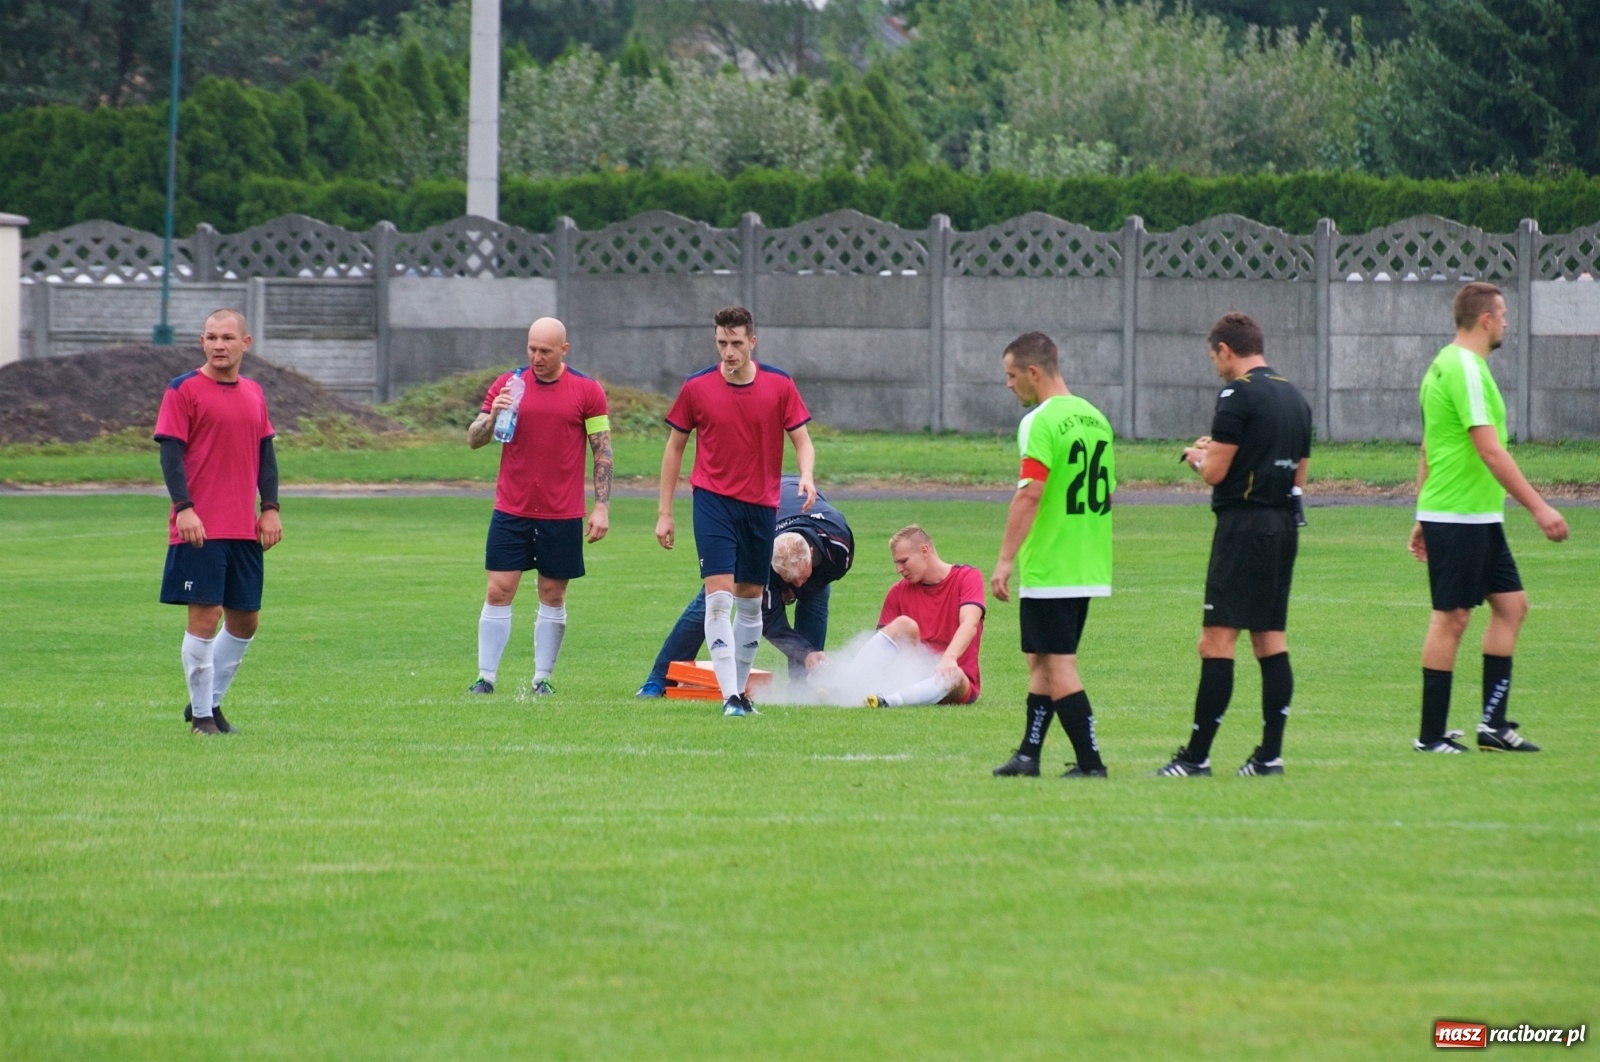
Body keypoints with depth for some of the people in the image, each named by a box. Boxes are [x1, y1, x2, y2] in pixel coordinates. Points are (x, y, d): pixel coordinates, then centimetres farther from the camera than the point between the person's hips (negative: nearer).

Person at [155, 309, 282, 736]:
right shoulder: (184, 391, -4)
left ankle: (211, 701, 24)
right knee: (205, 616, -7)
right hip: (200, 527, -6)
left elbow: (266, 452, 17)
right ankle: (201, 714, 2)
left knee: (246, 619, 9)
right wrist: (184, 507, -19)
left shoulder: (253, 393, 14)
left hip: (244, 528, 6)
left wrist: (270, 508, 6)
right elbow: (170, 451, -9)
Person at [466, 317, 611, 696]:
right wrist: (493, 416, -18)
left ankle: (543, 679, 12)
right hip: (511, 511, 1)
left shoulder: (587, 391, -1)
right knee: (498, 592, -3)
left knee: (552, 595, 5)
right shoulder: (507, 385, 4)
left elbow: (603, 451, 1)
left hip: (562, 515, -1)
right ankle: (486, 677, 0)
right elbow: (473, 440, 4)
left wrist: (601, 506, -5)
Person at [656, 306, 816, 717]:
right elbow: (675, 447, 6)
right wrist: (664, 512, 4)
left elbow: (801, 438, 4)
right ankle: (729, 695, -19)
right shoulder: (696, 387, -2)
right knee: (719, 594, -14)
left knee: (751, 600, 10)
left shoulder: (779, 385, -1)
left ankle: (741, 688, 22)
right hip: (714, 500, -2)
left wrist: (806, 476, -18)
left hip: (761, 505, 2)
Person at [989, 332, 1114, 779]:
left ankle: (1090, 763, -5)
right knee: (1043, 663, 17)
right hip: (1089, 569, 9)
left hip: (1047, 569, -9)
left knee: (1058, 666, -3)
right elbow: (1107, 493, 18)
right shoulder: (1095, 418, 11)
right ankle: (1028, 755, 22)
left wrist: (1005, 560, -22)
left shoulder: (1041, 423, -15)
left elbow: (1030, 494, -23)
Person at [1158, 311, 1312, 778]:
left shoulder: (1238, 394, -10)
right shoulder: (1294, 397, 15)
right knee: (1271, 641, 10)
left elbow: (1216, 472, -13)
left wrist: (1198, 456, 10)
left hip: (1244, 525, -8)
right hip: (1285, 525, 8)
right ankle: (1270, 754, 7)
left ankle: (1196, 756, -10)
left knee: (1216, 642, -8)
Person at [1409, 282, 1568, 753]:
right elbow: (1490, 450, -22)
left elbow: (1428, 449, 20)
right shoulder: (1465, 369, -17)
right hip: (1459, 518, -10)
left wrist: (1424, 517, 24)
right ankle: (1431, 736, 2)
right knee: (1452, 617, -4)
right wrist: (1538, 507, -21)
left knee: (1511, 604, 9)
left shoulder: (1447, 365, 15)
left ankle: (1493, 723, 10)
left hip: (1480, 518, 10)